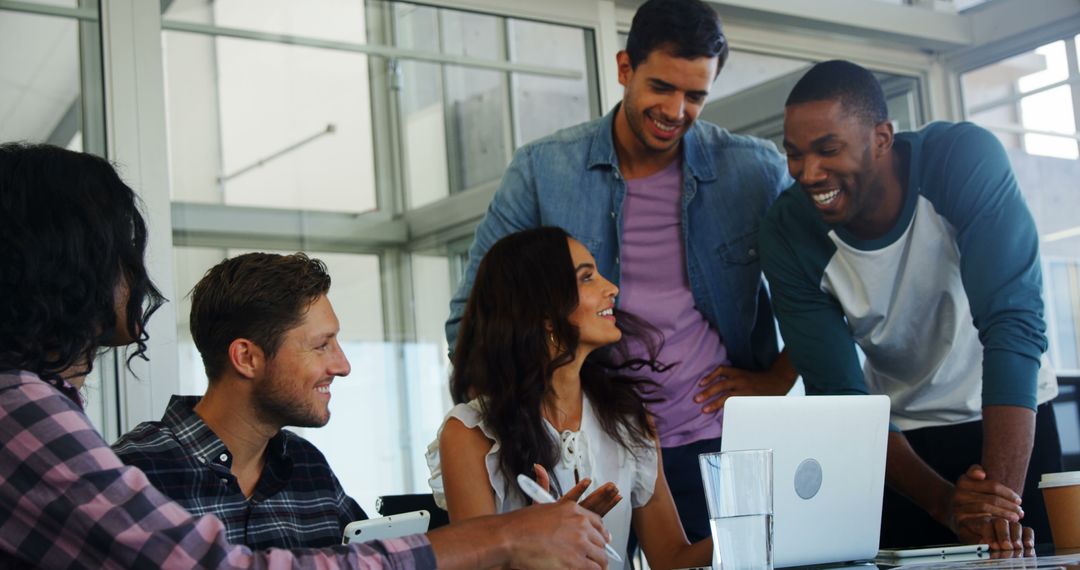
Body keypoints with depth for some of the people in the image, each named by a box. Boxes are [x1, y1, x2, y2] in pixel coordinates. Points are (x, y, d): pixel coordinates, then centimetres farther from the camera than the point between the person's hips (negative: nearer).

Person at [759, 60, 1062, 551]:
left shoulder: (966, 157, -25)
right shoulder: (787, 233, -19)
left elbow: (1013, 325, -32)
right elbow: (839, 395, -18)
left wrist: (1000, 500, -40)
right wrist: (944, 503, -31)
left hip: (1010, 421, -1)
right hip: (900, 437, 1)